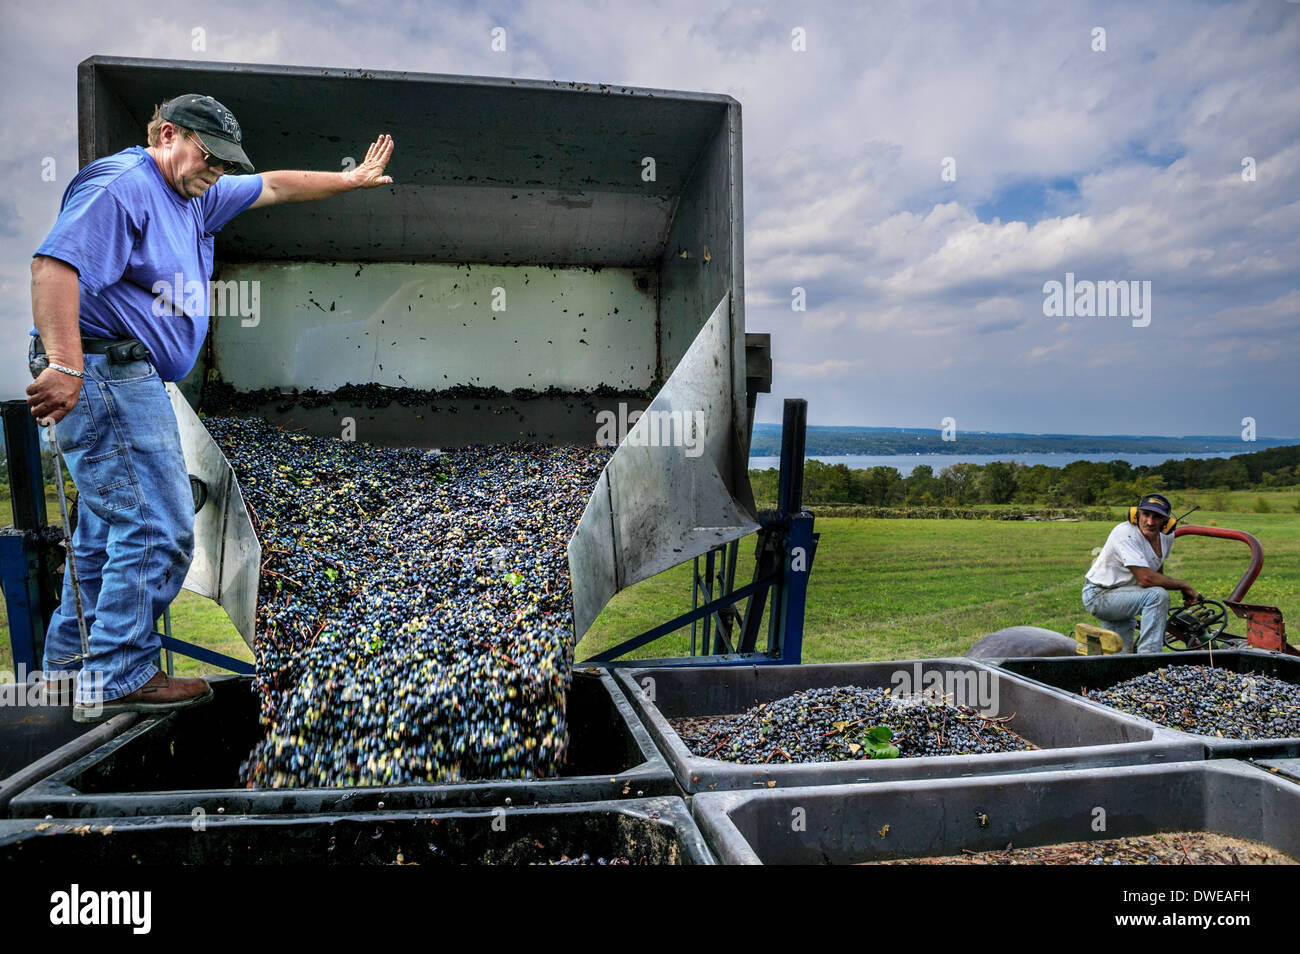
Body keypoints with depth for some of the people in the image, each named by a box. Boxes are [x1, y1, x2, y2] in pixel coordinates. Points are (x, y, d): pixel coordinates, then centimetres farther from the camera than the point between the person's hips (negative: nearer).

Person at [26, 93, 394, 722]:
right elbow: (55, 263, -24)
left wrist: (353, 179, 32)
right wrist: (63, 364, -33)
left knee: (112, 527, 16)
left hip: (126, 380, 11)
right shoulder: (121, 184, -11)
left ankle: (71, 660, 27)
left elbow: (275, 187, 30)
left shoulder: (195, 197, 19)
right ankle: (118, 679, -3)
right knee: (158, 529, -11)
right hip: (105, 370, -11)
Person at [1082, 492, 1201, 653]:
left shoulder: (1167, 536, 0)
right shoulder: (1125, 533, -25)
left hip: (1123, 595, 8)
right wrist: (1184, 585, -18)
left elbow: (1157, 573, 17)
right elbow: (1145, 579, -30)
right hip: (1099, 596, -8)